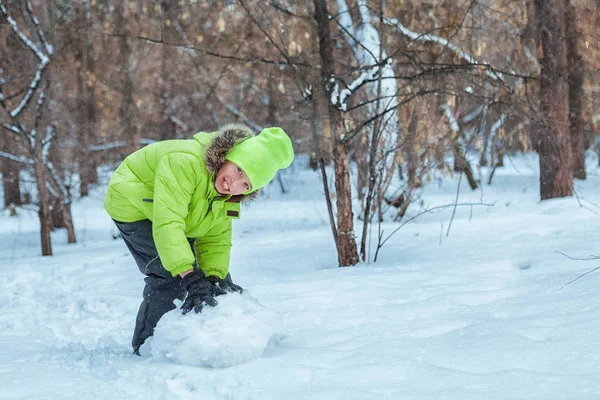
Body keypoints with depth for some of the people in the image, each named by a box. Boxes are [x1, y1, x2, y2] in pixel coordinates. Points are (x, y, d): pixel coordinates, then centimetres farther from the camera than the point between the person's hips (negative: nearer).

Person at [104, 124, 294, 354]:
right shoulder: (185, 162, -40)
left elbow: (216, 238, -7)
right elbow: (167, 223, -47)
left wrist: (215, 277, -25)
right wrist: (191, 279, -53)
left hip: (172, 209, 8)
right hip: (133, 206, -8)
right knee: (170, 274, -21)